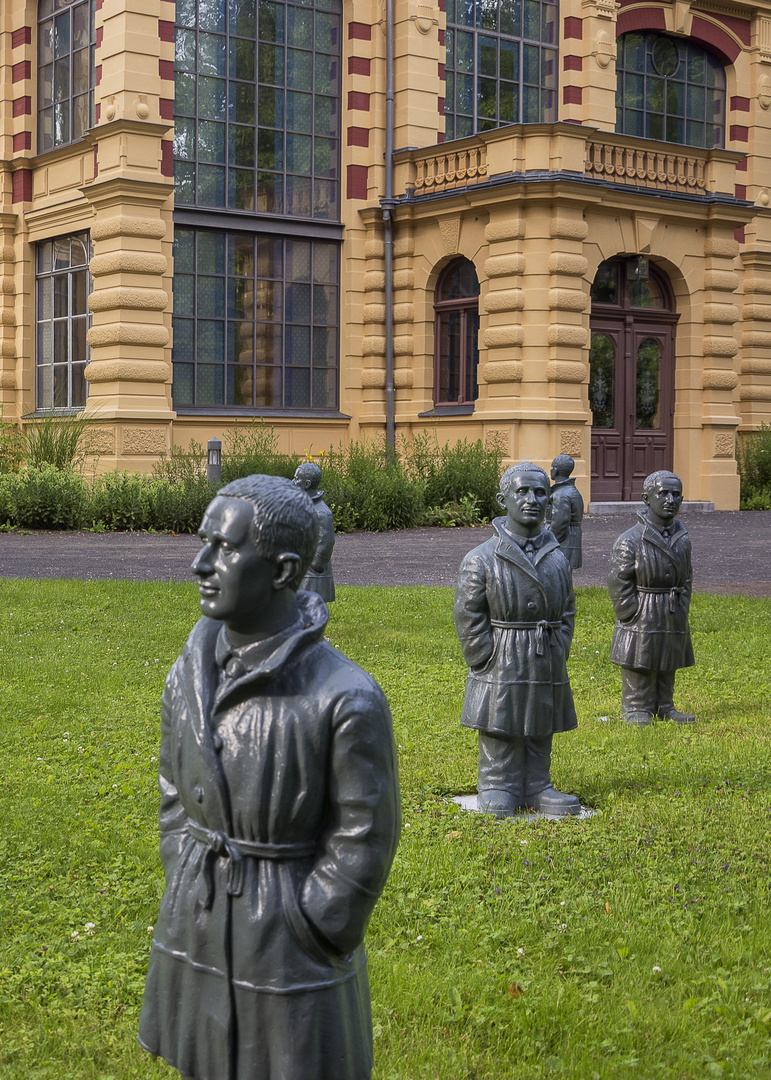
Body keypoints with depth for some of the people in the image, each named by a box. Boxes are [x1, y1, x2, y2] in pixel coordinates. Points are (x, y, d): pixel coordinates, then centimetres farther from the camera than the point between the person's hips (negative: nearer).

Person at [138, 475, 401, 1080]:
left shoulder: (347, 700, -21)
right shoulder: (191, 678, -2)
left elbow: (362, 844, -15)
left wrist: (302, 944, -11)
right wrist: (188, 904, 5)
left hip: (290, 959, -5)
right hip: (198, 943, 6)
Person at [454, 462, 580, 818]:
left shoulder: (558, 559, 8)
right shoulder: (481, 559, -8)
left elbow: (566, 613, 14)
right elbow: (470, 621, -8)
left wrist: (556, 660, 3)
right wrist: (489, 667, -11)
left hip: (547, 672, 4)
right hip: (502, 672, -4)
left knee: (540, 735, 13)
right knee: (499, 739, 4)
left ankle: (536, 788, 24)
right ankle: (497, 791, 16)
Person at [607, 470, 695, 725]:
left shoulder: (682, 539, 7)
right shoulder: (630, 541, -12)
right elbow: (619, 585, -12)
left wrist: (681, 612, 9)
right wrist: (635, 618, -13)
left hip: (674, 621, 6)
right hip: (642, 621, -6)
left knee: (667, 668, 14)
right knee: (638, 670, 1)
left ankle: (664, 708, 26)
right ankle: (636, 712, 11)